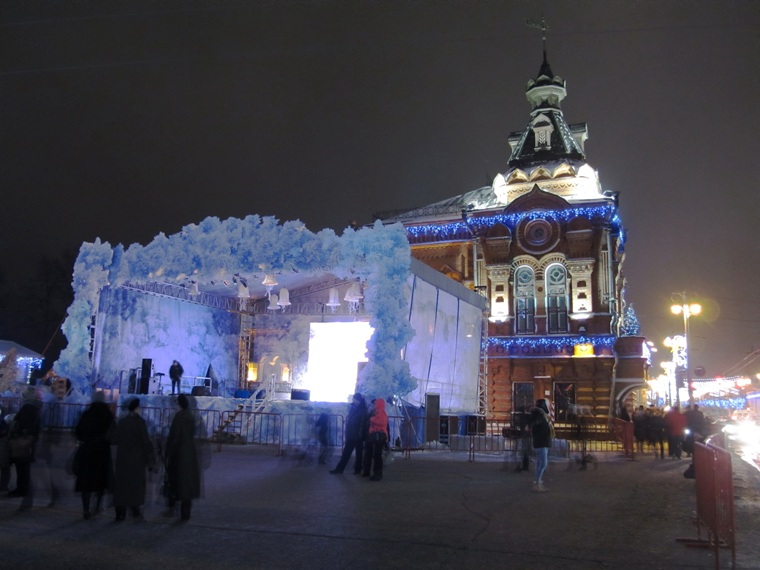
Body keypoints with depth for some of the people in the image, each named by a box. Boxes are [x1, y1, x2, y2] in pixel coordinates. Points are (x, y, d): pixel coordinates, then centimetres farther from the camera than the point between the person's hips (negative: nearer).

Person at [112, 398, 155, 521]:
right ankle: (135, 510, -2)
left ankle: (120, 512, 7)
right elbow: (146, 441, -11)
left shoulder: (121, 422, 3)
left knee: (121, 484, 8)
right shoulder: (140, 422, -10)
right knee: (136, 483, 4)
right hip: (137, 459, -4)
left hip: (122, 458, 4)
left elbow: (116, 439, 8)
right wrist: (150, 459, -7)